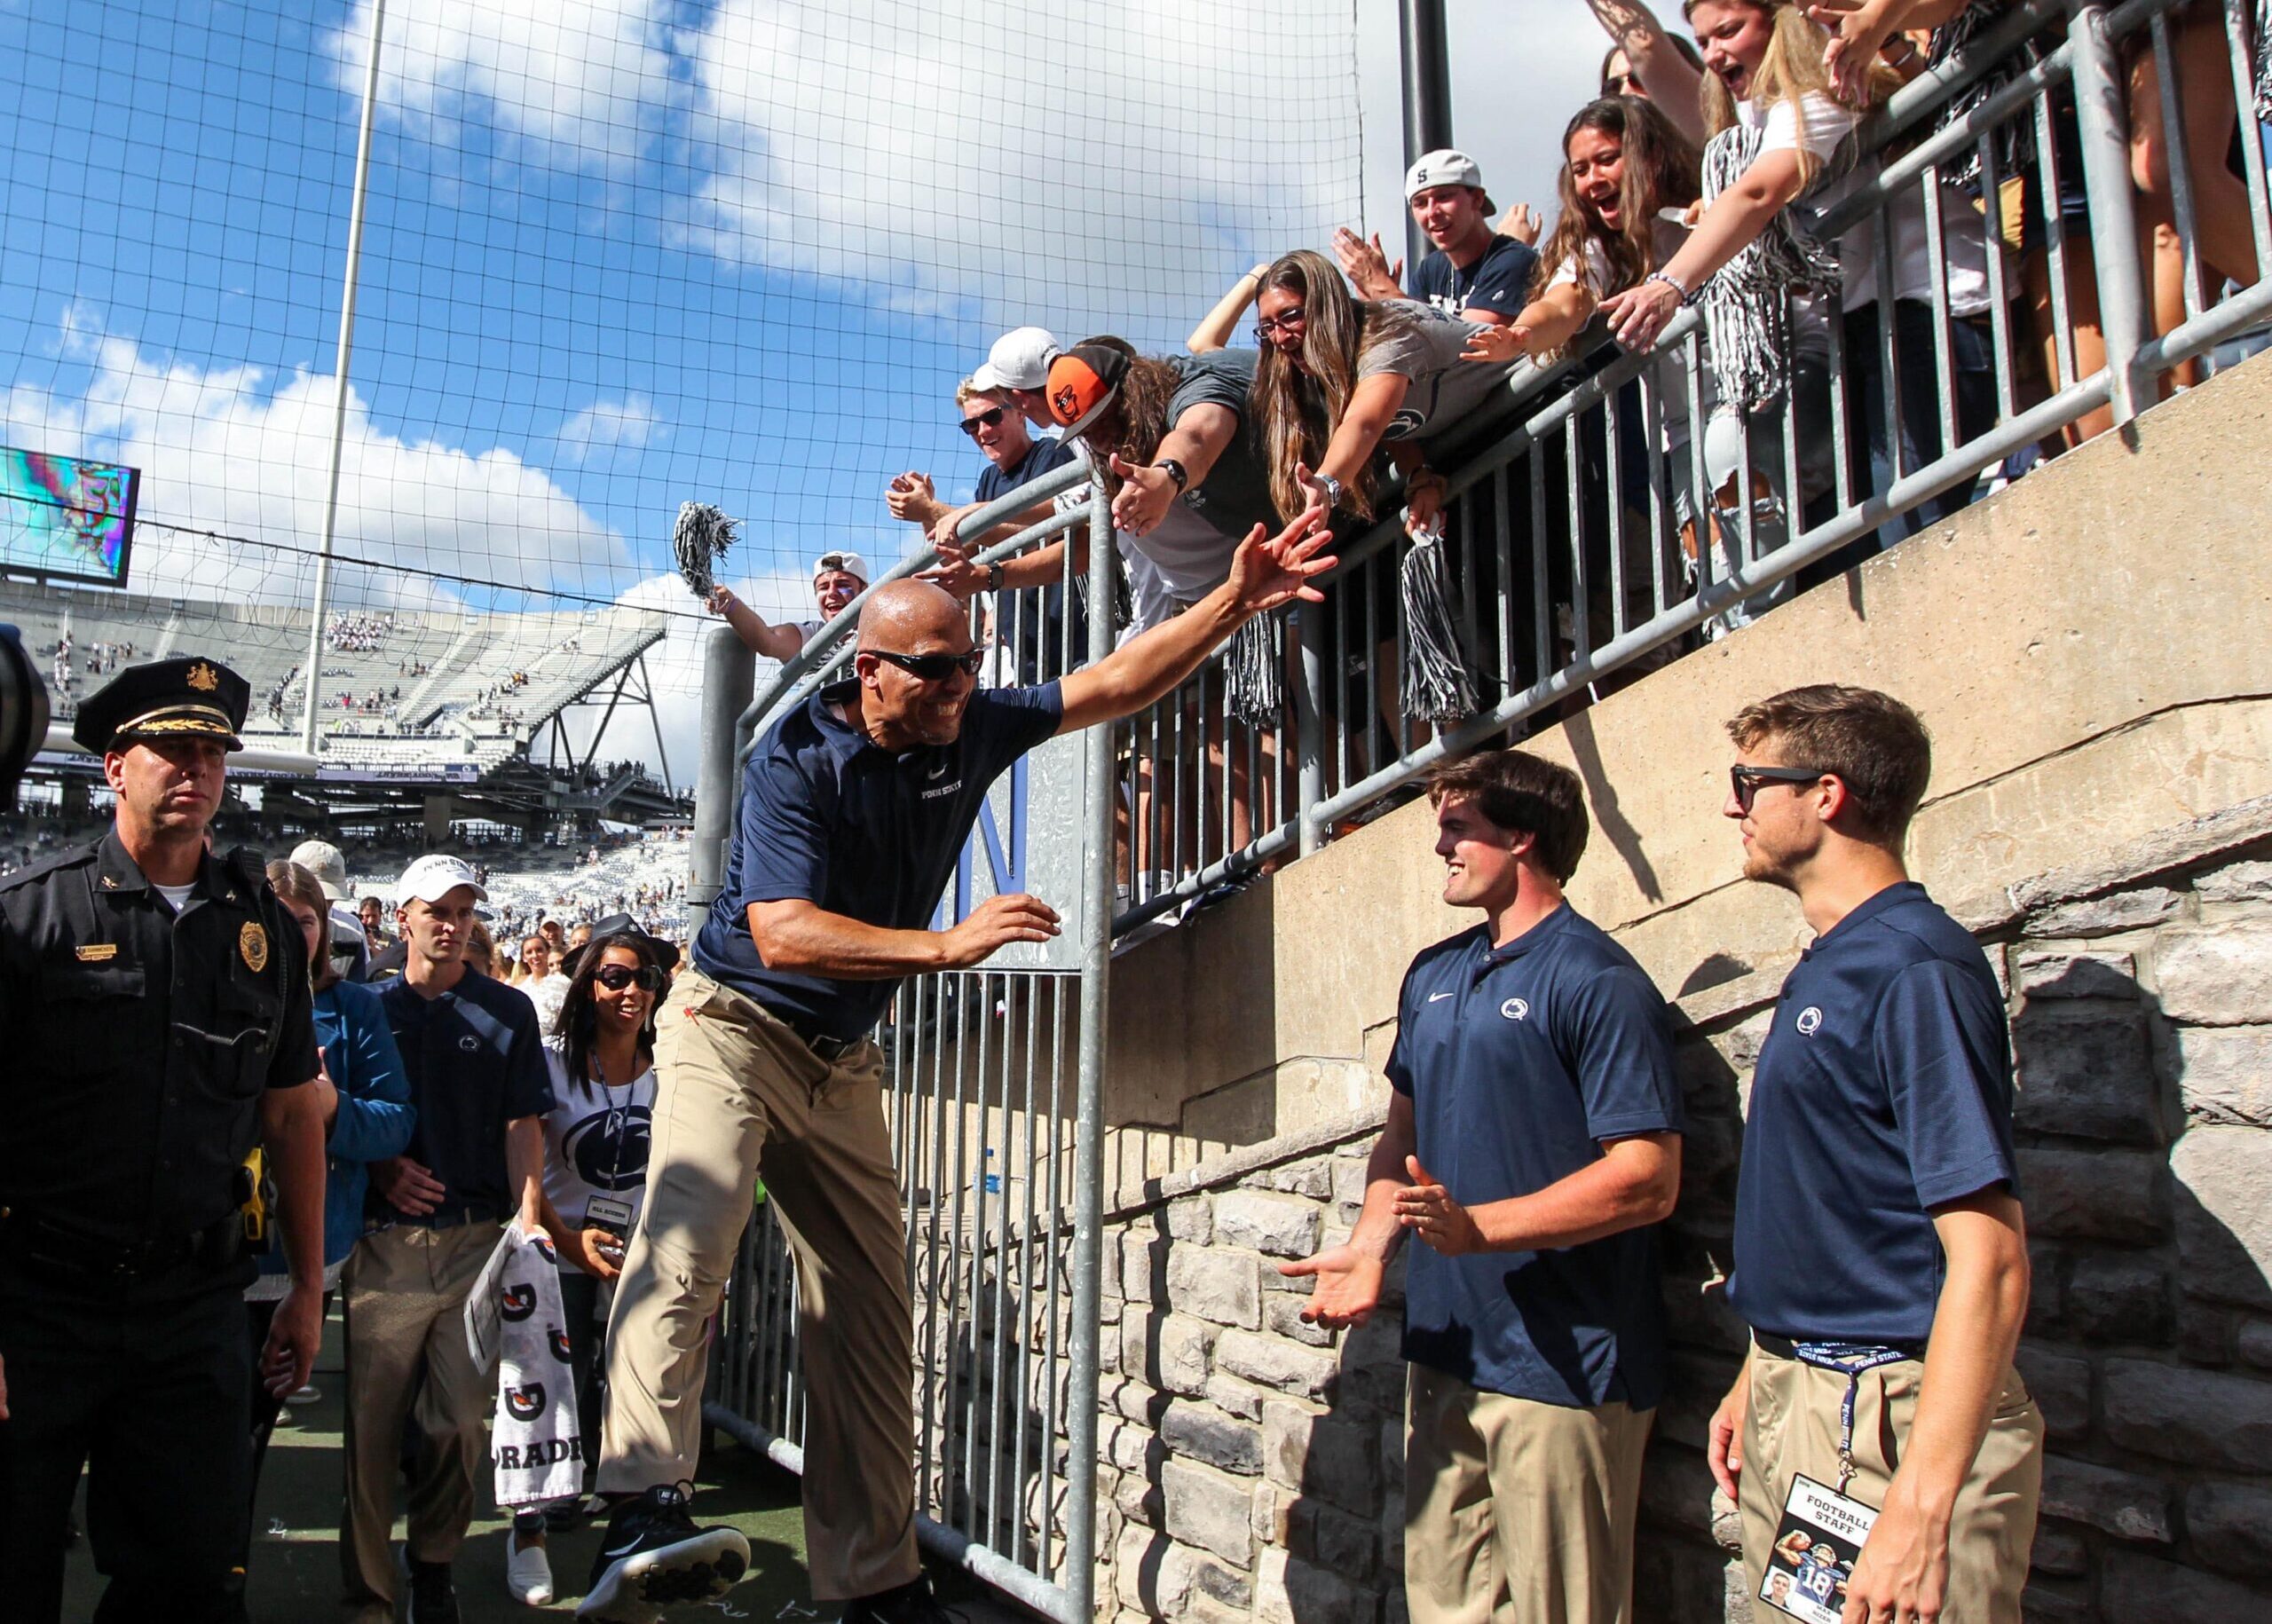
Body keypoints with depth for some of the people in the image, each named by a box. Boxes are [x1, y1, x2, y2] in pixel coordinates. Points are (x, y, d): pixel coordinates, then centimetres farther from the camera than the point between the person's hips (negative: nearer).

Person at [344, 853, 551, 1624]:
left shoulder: (507, 1011, 7)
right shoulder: (366, 1006, 8)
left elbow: (523, 1125, 2)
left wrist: (528, 1222, -9)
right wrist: (381, 1170, -7)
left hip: (479, 1237, 0)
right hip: (387, 1241, 0)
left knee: (463, 1421, 2)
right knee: (371, 1419, 2)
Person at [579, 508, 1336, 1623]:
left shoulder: (973, 729, -1)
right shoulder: (797, 760, -19)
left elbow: (1114, 685, 4)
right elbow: (783, 936, -31)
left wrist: (1236, 602, -5)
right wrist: (947, 944, -40)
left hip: (843, 1061, 6)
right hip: (734, 1028, -5)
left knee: (870, 1310, 4)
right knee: (689, 1239, -30)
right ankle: (644, 1519, -38)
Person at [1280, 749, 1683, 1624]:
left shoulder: (1597, 981, -13)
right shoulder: (1433, 975, 12)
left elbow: (1648, 1178, -18)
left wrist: (1477, 1226, -25)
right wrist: (1370, 1246, 3)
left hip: (1561, 1367, -7)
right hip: (1446, 1349, 8)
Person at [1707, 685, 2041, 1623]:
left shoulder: (1916, 968, -19)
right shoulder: (1828, 965, 11)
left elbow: (1989, 1258, -24)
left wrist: (1922, 1508, -28)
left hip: (1888, 1417, -9)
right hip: (1795, 1396, 9)